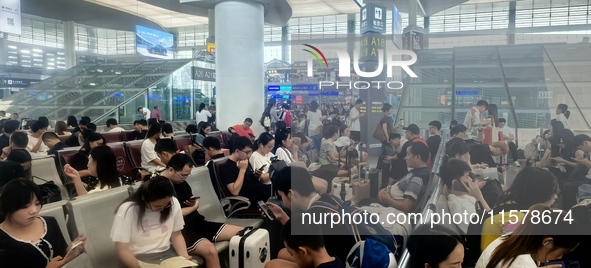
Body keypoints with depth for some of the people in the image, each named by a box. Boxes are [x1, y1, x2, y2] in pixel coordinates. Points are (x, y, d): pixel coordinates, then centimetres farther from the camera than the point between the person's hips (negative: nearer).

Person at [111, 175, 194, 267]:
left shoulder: (173, 203, -6)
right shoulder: (127, 210, -16)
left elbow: (176, 235, 4)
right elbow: (122, 249, -13)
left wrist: (184, 256, -12)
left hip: (167, 253, 3)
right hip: (140, 258, -3)